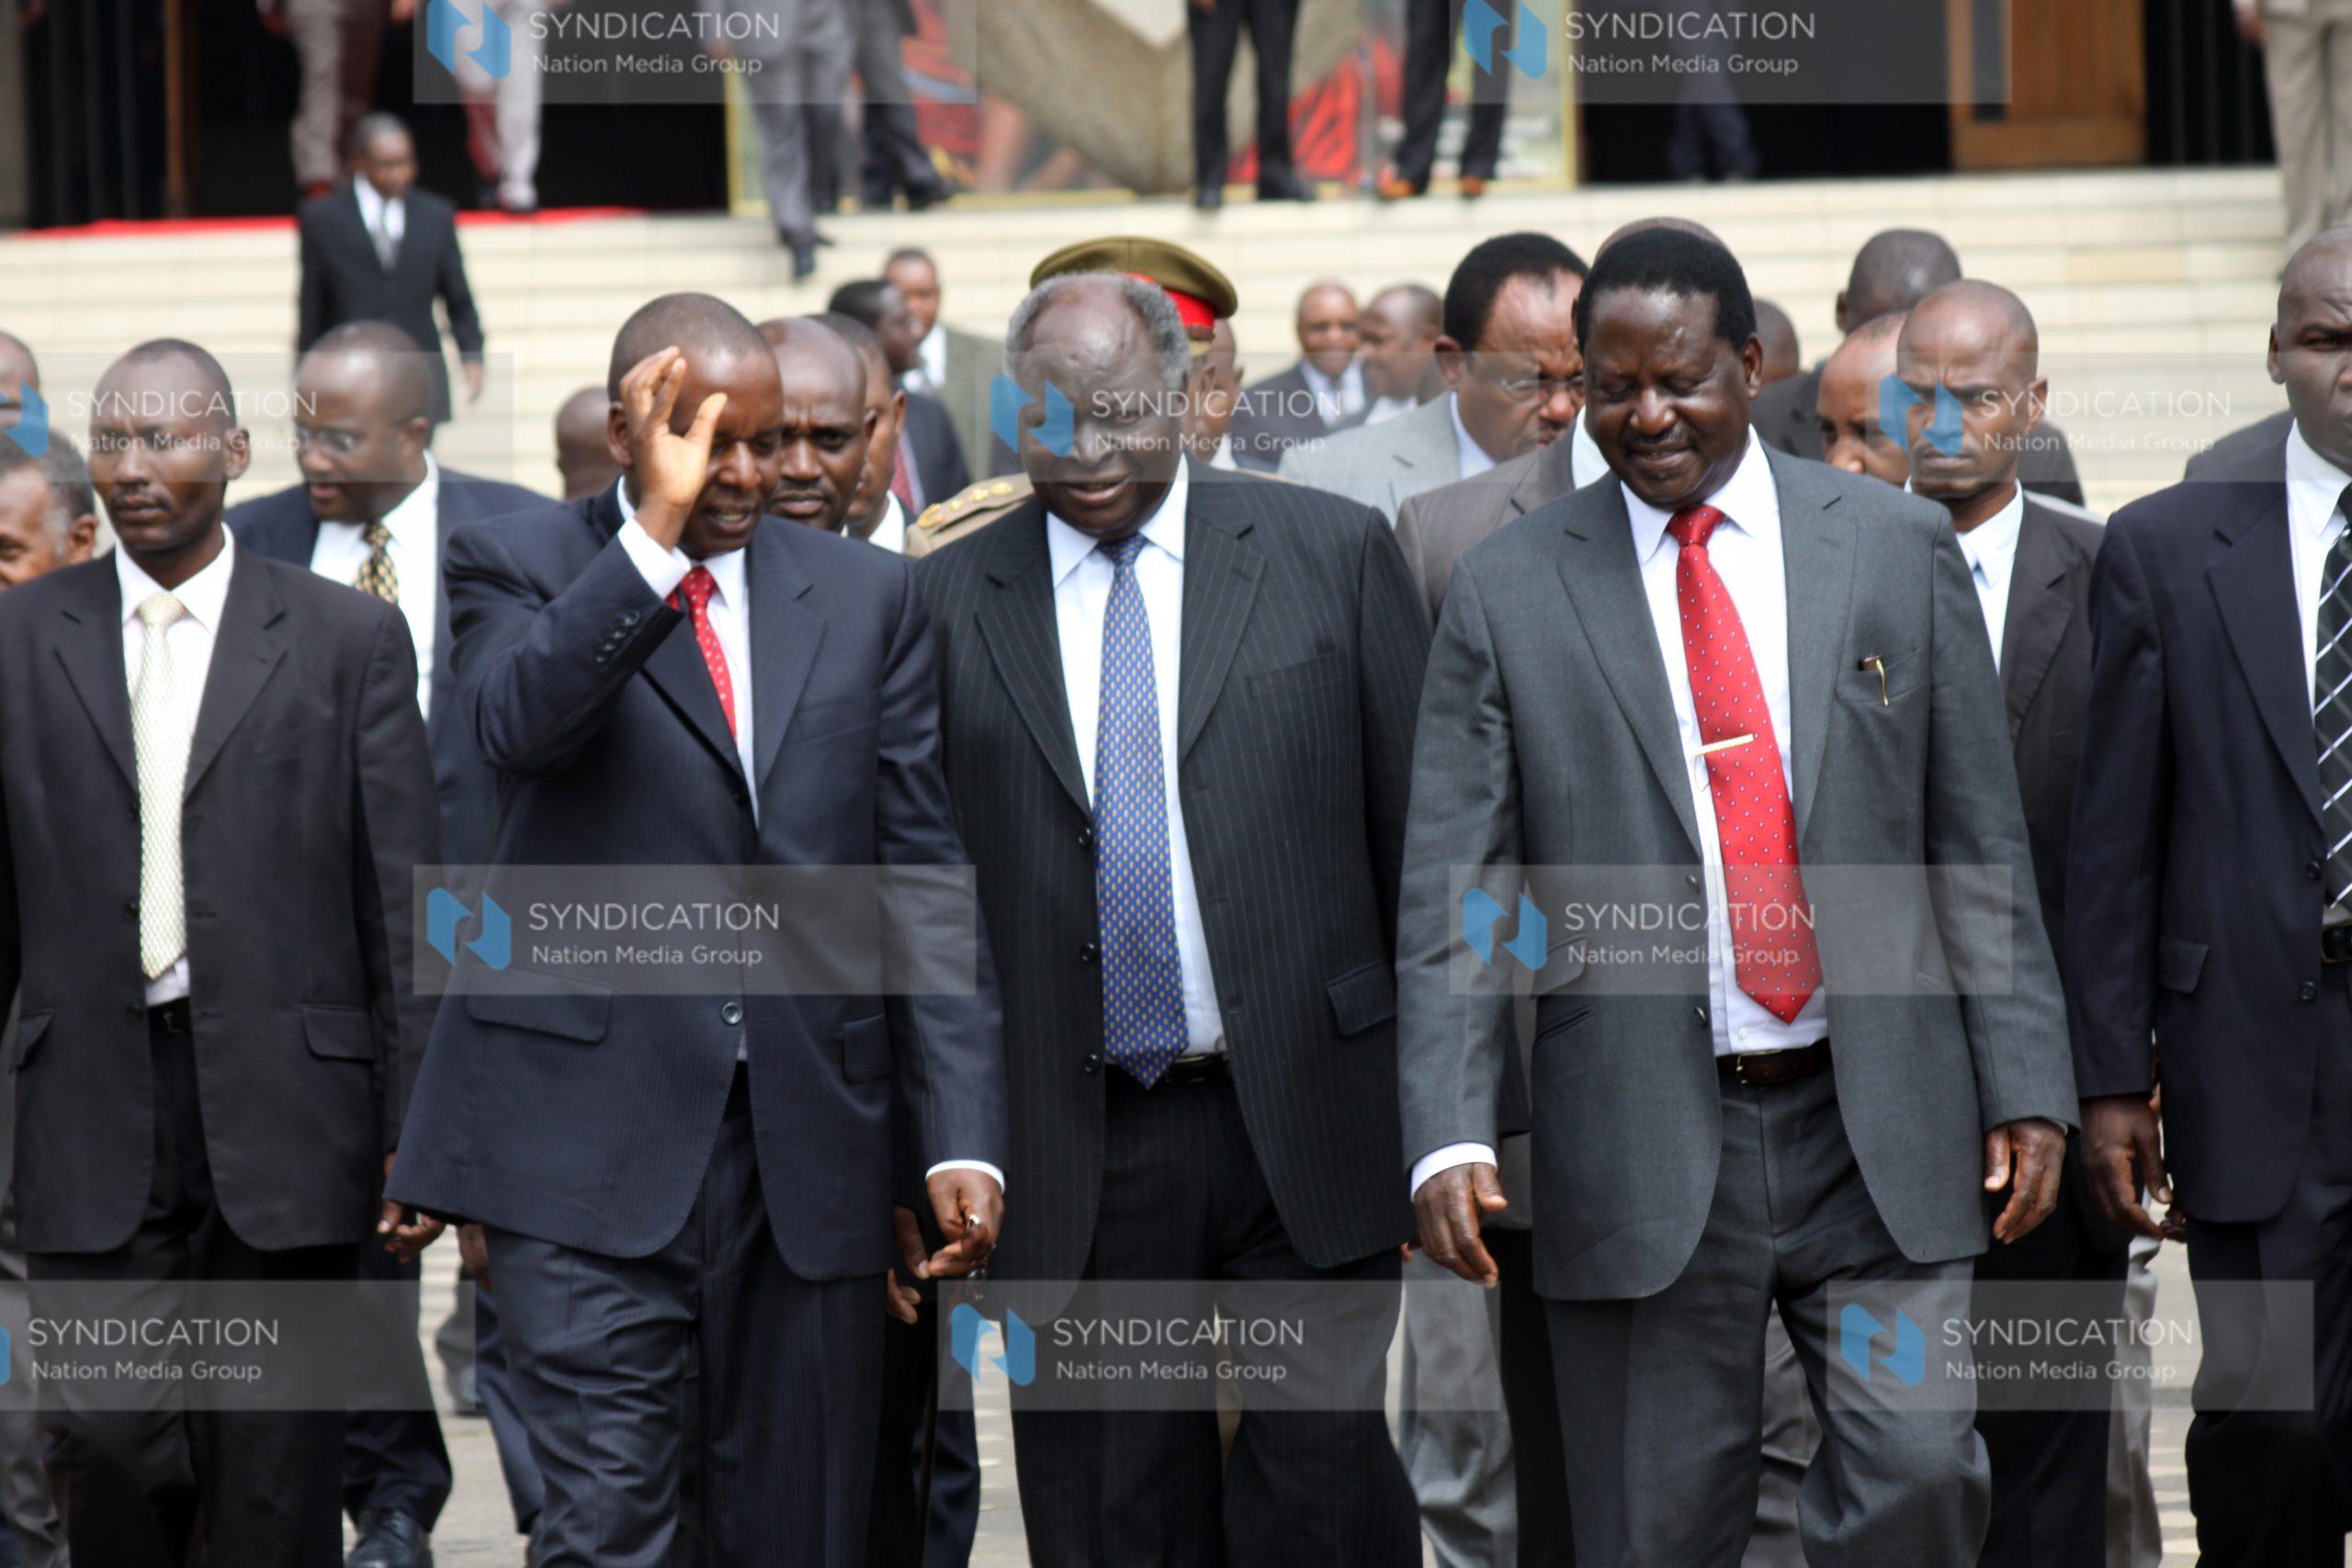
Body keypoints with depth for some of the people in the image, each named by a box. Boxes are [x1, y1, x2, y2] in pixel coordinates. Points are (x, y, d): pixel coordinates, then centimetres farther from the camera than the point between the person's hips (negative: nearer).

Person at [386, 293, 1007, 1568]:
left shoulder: (866, 596, 11)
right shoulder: (519, 567, 3)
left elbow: (923, 875, 9)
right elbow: (516, 722, -20)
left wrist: (963, 1134, 2)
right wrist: (654, 532, -25)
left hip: (811, 1130, 3)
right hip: (593, 1127, -3)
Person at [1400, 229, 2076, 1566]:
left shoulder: (1901, 549, 6)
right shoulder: (1508, 592, 3)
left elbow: (1983, 844, 7)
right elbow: (1453, 894, -1)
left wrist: (2026, 1085, 1)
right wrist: (1450, 1138, -13)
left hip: (1881, 1129, 1)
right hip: (1643, 1145, 0)